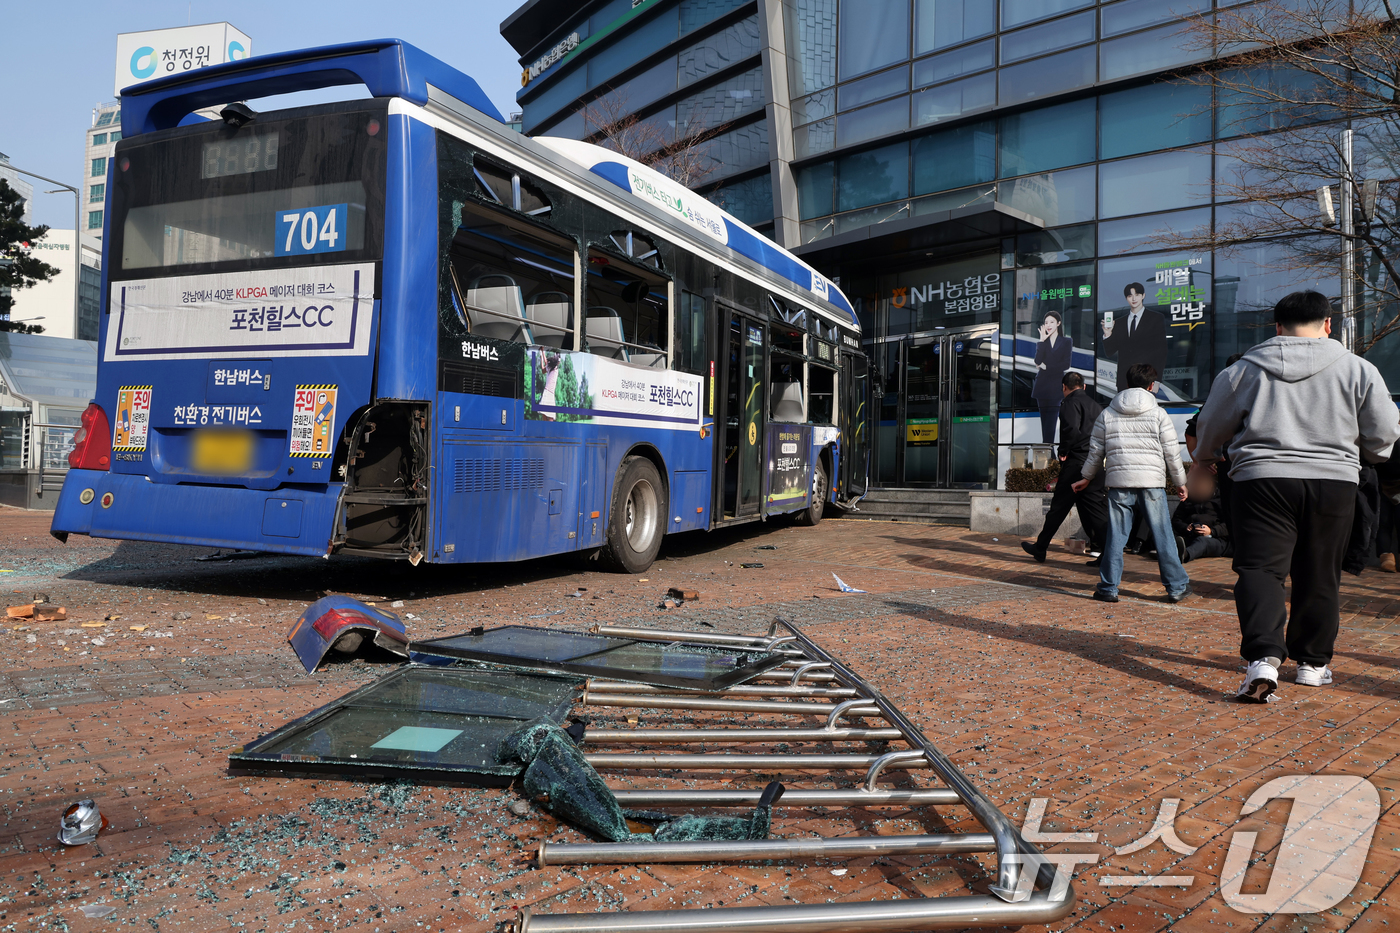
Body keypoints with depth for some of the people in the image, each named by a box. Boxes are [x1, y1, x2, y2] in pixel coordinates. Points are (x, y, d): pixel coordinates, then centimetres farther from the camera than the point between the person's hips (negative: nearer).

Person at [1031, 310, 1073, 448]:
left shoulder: (1066, 342, 8)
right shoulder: (1042, 342, 13)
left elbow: (1066, 364, -3)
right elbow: (1038, 362, -5)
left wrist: (1046, 367, -4)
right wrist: (1042, 340, -6)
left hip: (1057, 386, -3)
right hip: (1042, 386, 3)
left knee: (1052, 419, -11)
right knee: (1045, 420, 3)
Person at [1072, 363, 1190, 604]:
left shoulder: (1107, 414, 6)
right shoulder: (1159, 414, 2)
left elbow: (1096, 451, 11)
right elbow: (1171, 453, 4)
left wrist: (1086, 477, 23)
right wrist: (1180, 482, 15)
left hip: (1119, 482, 1)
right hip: (1152, 482, -1)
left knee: (1116, 535, 4)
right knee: (1163, 535, 6)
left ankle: (1108, 588, 8)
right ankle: (1177, 587, 14)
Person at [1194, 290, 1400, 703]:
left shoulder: (1244, 370, 3)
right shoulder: (1357, 369, 3)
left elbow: (1210, 429, 13)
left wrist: (1203, 459, 34)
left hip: (1261, 479, -1)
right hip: (1334, 483, 1)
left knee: (1259, 568, -2)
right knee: (1320, 576, 13)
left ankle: (1263, 656, -20)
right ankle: (1312, 661, 24)